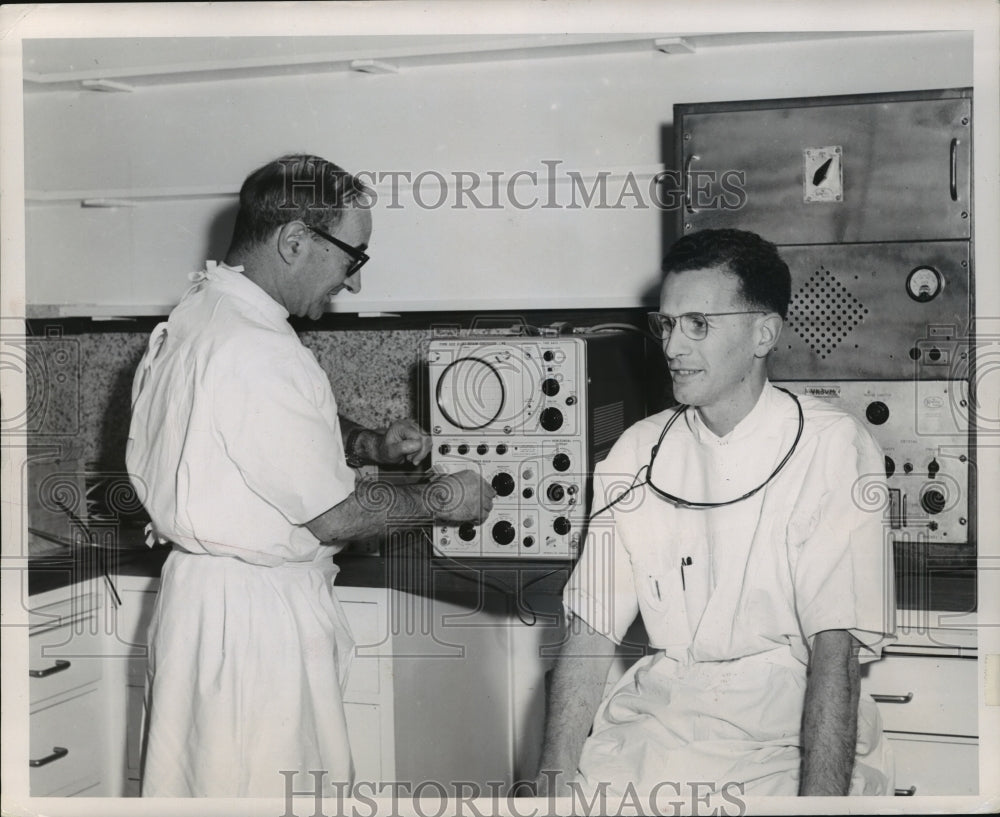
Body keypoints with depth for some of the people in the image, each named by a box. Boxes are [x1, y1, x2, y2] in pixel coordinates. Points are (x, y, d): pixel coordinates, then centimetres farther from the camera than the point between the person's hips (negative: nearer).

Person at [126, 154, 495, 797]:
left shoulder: (196, 313, 6)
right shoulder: (259, 355, -25)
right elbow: (332, 518, -19)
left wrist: (370, 444, 6)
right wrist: (440, 500, -5)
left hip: (200, 583, 10)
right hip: (260, 608, -10)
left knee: (204, 779, 19)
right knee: (277, 788, 3)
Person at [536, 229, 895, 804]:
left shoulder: (832, 447, -5)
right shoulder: (639, 452, 8)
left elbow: (835, 650, -12)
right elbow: (591, 633, 3)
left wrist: (819, 799, -24)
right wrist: (555, 779, -10)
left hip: (788, 723, -3)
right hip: (659, 709, 4)